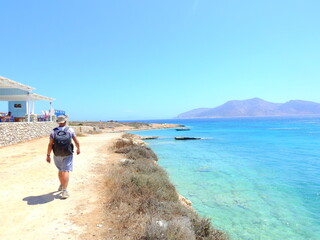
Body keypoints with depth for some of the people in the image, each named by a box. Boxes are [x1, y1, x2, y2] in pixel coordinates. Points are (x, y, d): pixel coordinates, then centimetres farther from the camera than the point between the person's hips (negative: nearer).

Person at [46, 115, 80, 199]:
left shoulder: (53, 131, -5)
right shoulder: (70, 130, -7)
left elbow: (50, 144, -8)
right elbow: (76, 142, -1)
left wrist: (48, 155, -1)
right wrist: (78, 149, 16)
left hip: (57, 155, 3)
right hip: (68, 155, -2)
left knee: (60, 170, 21)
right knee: (65, 171, -4)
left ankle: (62, 186, 40)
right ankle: (64, 191, -13)